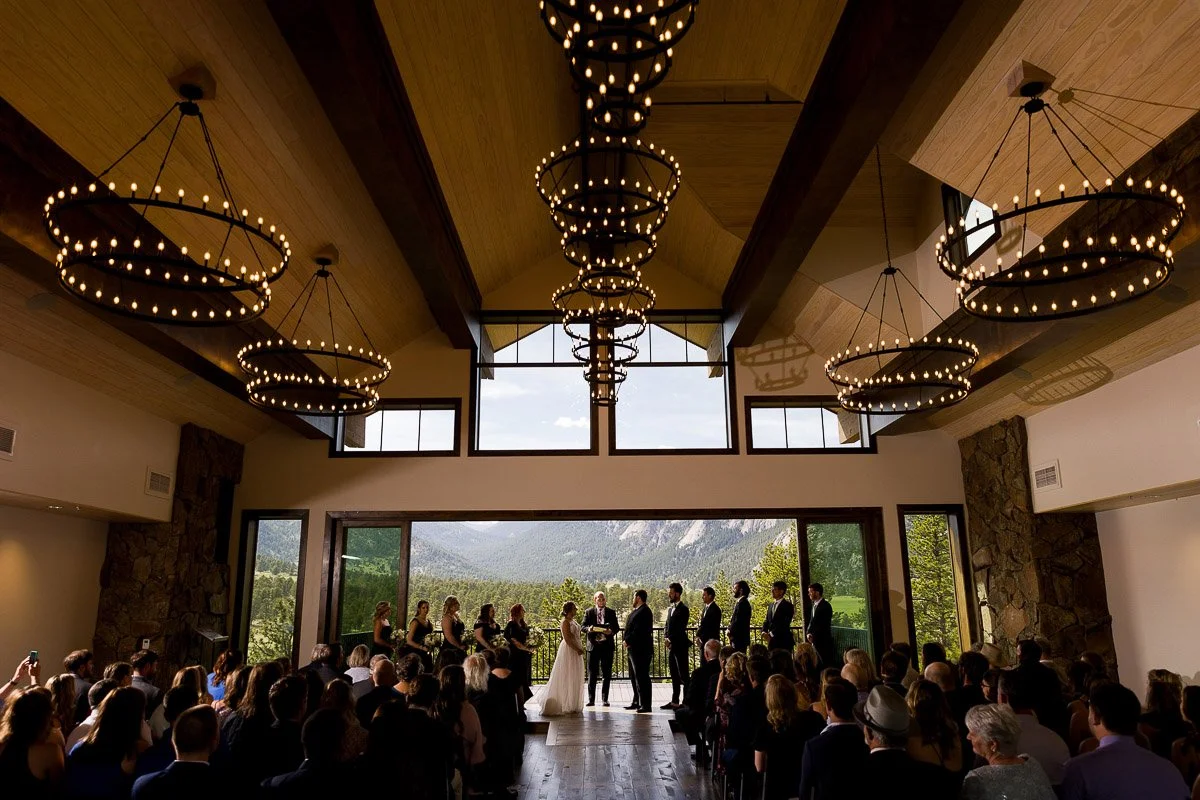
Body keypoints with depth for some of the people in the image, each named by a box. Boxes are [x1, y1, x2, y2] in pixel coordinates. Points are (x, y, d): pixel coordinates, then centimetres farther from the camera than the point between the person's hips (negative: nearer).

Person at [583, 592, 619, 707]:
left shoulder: (611, 612, 9)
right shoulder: (589, 612, 7)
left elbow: (617, 627, 6)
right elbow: (583, 626, 3)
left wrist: (611, 631, -16)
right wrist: (588, 629, -19)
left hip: (607, 646, 1)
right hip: (593, 645, -1)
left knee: (607, 674, 5)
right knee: (592, 674, 2)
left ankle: (604, 699, 14)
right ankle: (591, 699, 9)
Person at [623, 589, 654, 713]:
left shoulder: (644, 611, -16)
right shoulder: (636, 611, 16)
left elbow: (638, 631, -22)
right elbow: (630, 628, 19)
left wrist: (627, 641, -14)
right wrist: (627, 642, 5)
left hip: (641, 650, -11)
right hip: (634, 649, 11)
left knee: (642, 677, -7)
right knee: (634, 677, 16)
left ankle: (645, 705, -2)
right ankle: (637, 702, 26)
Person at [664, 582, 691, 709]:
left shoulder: (683, 609, -10)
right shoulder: (670, 609, 16)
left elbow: (681, 628, -15)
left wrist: (671, 641, -13)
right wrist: (666, 637, 0)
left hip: (680, 646, -8)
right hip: (671, 646, 8)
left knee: (683, 675, -5)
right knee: (674, 675, 12)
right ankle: (675, 702, 17)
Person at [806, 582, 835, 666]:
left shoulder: (825, 605, -11)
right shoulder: (814, 605, 14)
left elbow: (824, 624, -15)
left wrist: (813, 635, -12)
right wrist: (809, 633, 0)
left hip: (824, 640, -7)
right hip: (816, 640, 7)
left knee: (827, 663, -5)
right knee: (819, 663, 7)